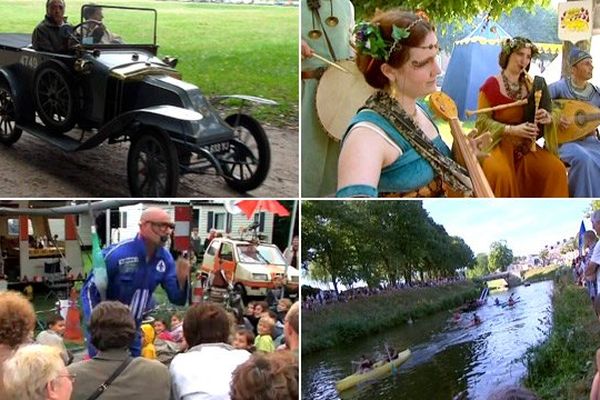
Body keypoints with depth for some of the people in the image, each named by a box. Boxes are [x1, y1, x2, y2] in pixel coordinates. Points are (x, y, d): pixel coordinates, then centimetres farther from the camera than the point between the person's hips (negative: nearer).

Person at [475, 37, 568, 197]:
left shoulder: (529, 85, 7)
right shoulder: (492, 84, -7)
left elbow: (552, 115, 11)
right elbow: (482, 121, -10)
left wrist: (547, 118, -14)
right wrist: (512, 129, -22)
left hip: (525, 144, 5)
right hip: (497, 143, -5)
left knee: (556, 169, -18)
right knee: (501, 173, -36)